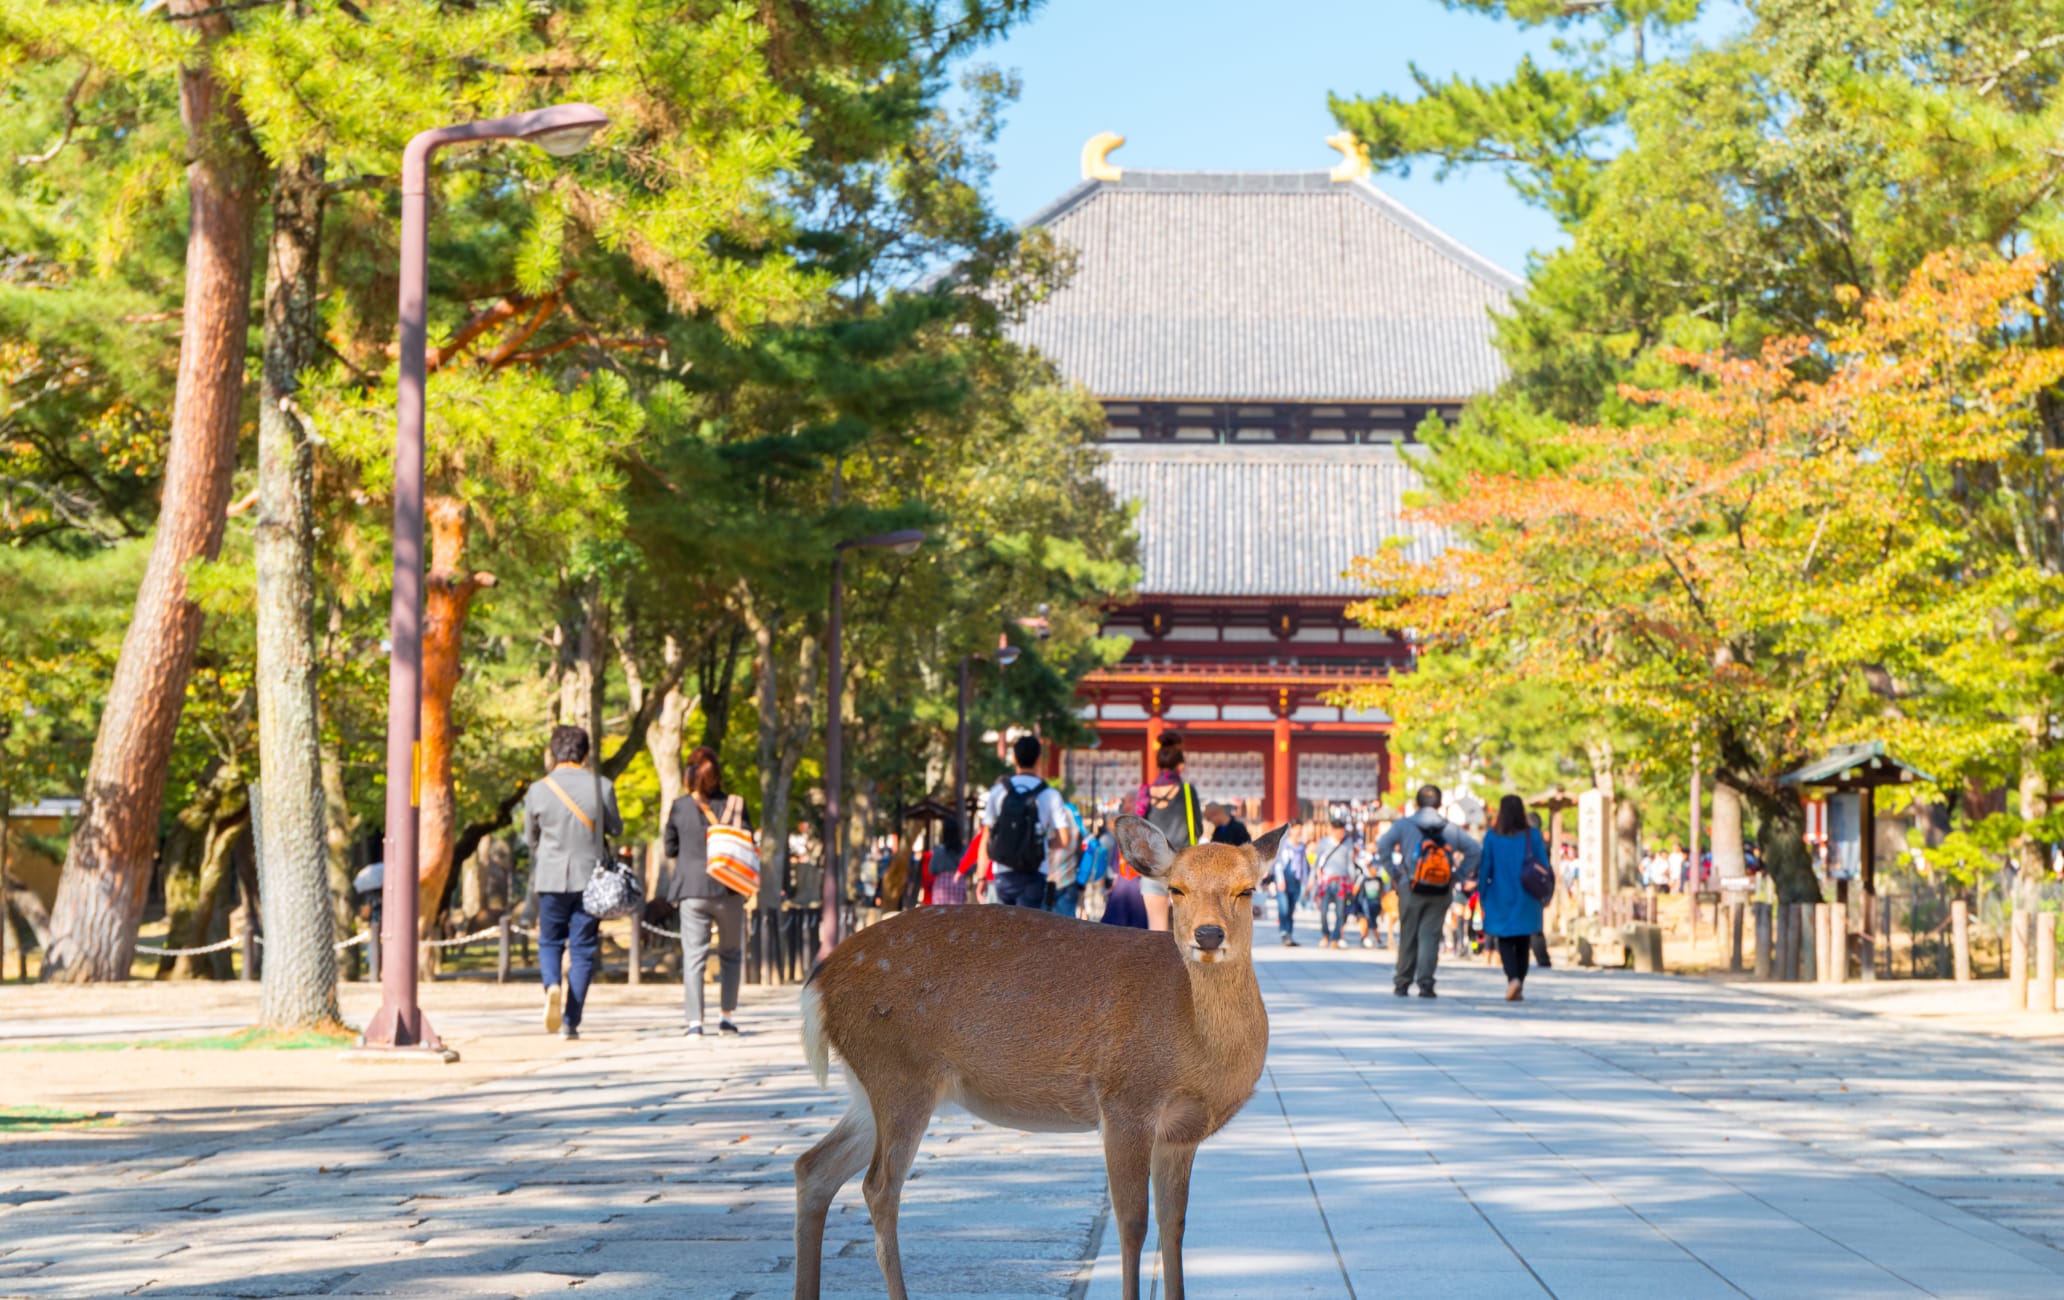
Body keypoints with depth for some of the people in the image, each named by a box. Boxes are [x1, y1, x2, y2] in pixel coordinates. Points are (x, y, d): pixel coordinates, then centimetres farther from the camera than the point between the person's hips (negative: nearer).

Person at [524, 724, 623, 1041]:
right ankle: (570, 1020, 2)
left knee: (550, 942, 14)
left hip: (551, 877, 0)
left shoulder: (538, 790, -4)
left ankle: (552, 985, -17)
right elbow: (616, 828, 6)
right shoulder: (601, 786, -5)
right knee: (583, 949, 6)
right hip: (591, 877, 0)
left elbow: (530, 836, 8)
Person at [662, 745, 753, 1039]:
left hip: (691, 889, 0)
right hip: (728, 890, 0)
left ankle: (694, 1021, -9)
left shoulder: (679, 807, -1)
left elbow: (670, 850, 9)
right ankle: (725, 1014, 12)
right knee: (731, 954, 15)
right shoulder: (736, 805, -3)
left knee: (693, 956, -1)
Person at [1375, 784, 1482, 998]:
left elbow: (1381, 848, -1)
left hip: (1411, 889, 0)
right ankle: (1425, 982, -10)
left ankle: (1402, 983, 13)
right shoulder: (1452, 829, 4)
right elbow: (1476, 850, -1)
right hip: (1441, 892, 1)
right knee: (1430, 935, 1)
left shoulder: (1403, 825, 1)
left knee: (1408, 936, 9)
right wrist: (1459, 874, 5)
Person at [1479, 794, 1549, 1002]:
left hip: (1500, 898, -1)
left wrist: (1482, 894, 9)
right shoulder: (1533, 836, -3)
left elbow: (1485, 868, -1)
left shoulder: (1492, 837, -4)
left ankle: (1513, 978, -19)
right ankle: (1520, 987, 9)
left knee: (1505, 940, 4)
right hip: (1526, 899, 1)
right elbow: (1544, 867, 0)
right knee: (1523, 942, 11)